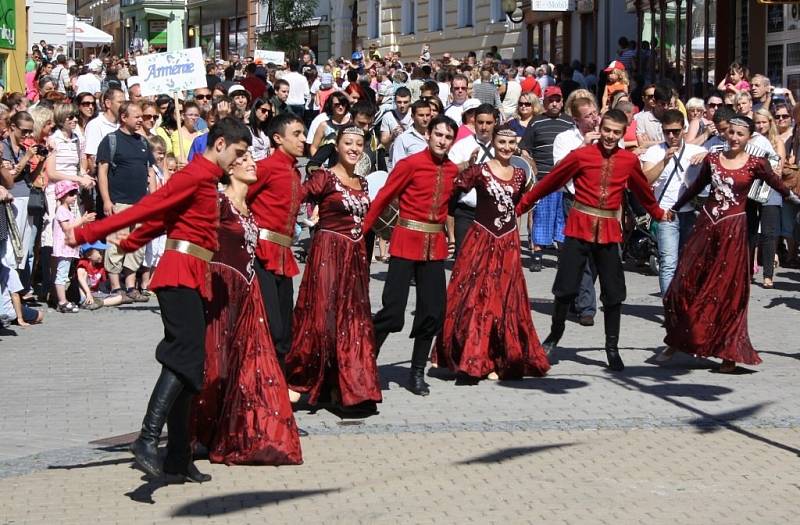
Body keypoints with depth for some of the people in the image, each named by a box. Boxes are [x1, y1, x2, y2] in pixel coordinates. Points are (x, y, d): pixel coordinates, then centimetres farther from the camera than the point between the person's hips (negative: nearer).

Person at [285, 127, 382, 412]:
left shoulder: (362, 182, 13)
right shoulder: (324, 177, -8)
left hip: (355, 256, 7)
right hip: (328, 253, -7)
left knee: (354, 320, 7)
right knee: (325, 315, -6)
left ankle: (348, 388, 12)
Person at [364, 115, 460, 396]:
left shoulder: (452, 170, 8)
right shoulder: (410, 164, -8)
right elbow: (383, 198, -7)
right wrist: (361, 232, -9)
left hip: (435, 246, 6)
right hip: (407, 243, -6)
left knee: (432, 312, 6)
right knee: (392, 311, -10)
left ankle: (417, 373, 17)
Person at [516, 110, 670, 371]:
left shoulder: (630, 161, 3)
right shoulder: (581, 155, -5)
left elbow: (642, 190, 22)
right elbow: (550, 182, 1)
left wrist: (658, 213, 36)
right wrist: (521, 206, 5)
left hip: (609, 231, 2)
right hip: (579, 228, -2)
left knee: (613, 293, 5)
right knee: (566, 287, -2)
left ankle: (612, 348, 17)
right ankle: (555, 335, 20)